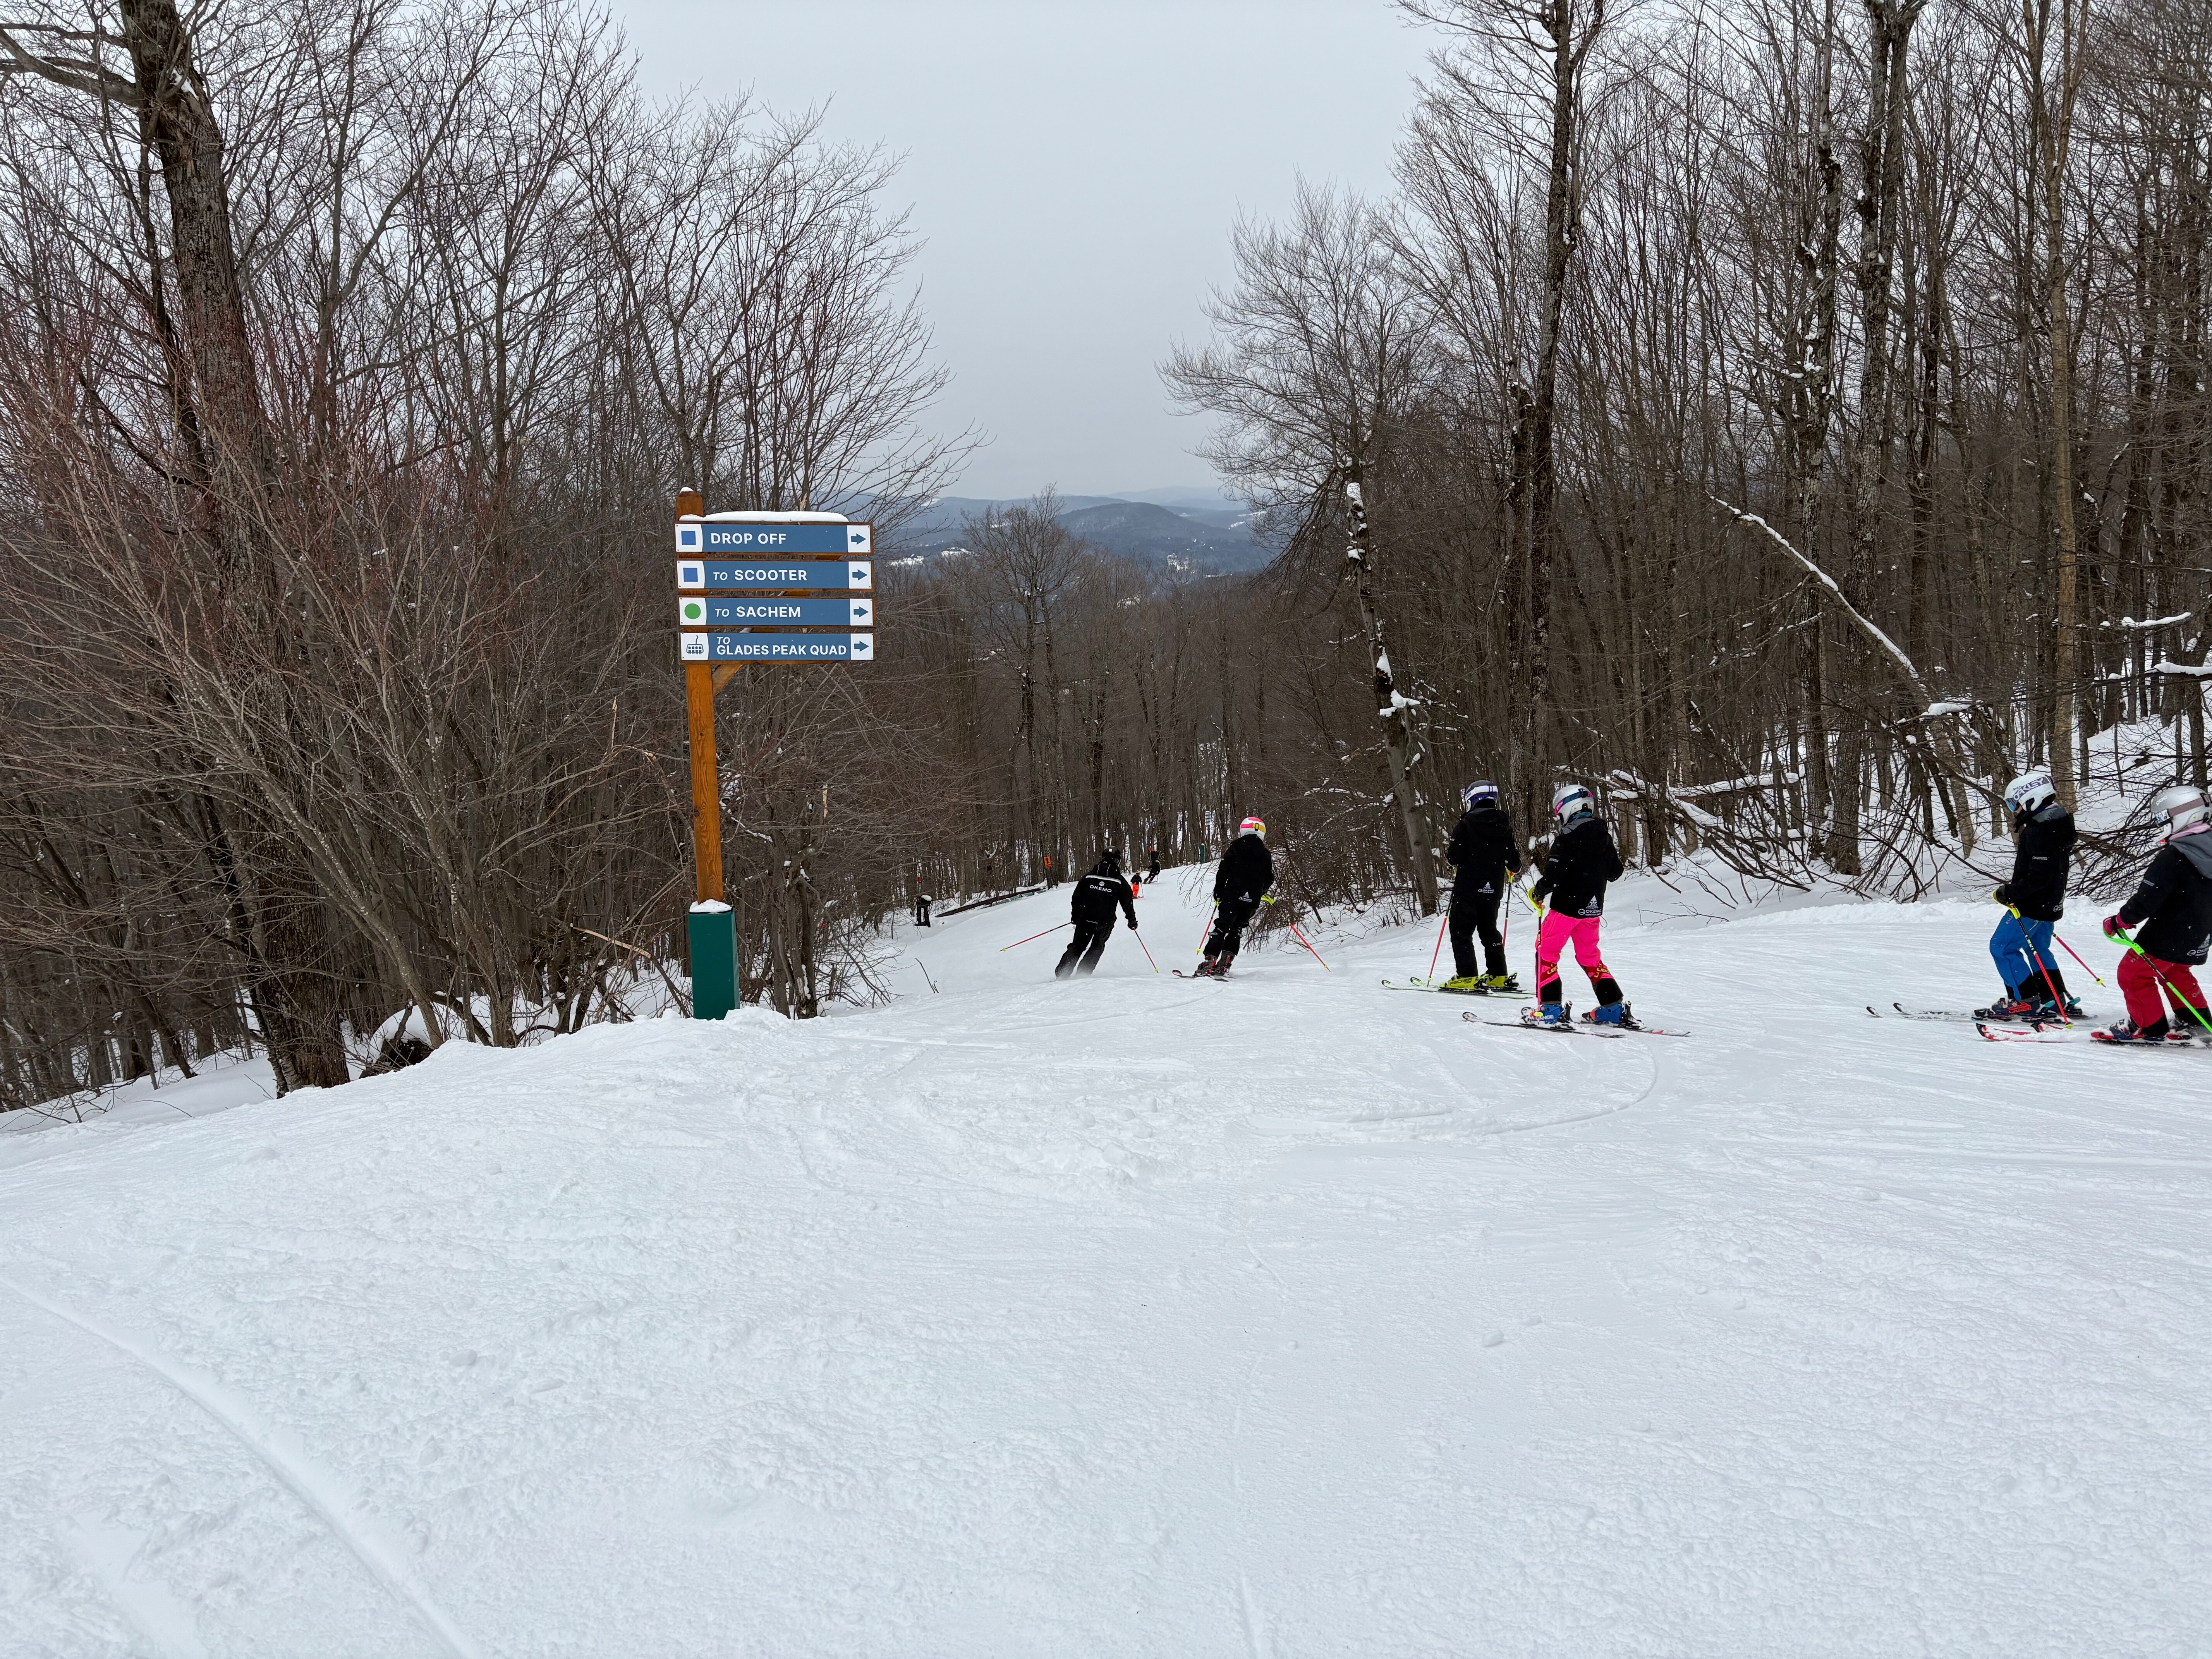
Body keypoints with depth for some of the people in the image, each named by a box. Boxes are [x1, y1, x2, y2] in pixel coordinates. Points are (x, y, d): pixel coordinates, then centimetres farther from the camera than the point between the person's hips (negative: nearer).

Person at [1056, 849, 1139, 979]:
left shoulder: (1089, 877, 4)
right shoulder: (1120, 883, -4)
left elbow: (1076, 898, 9)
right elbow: (1128, 903, -1)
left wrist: (1075, 916, 21)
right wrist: (1132, 920, 13)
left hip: (1085, 919, 2)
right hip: (1105, 923, -2)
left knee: (1077, 946, 14)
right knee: (1097, 948, 16)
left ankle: (1061, 974, 3)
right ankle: (1082, 974, 2)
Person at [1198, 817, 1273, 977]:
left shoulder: (1235, 848, 1)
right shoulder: (1266, 854, 10)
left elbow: (1223, 873, -5)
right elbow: (1269, 880, 13)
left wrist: (1218, 893, 4)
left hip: (1232, 896, -3)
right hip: (1252, 901, 3)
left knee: (1221, 928, -4)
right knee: (1236, 930, 14)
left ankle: (1210, 962, -16)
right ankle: (1224, 964, 4)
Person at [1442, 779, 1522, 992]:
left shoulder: (1467, 823, -11)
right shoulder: (1504, 826, 2)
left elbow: (1455, 856, -14)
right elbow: (1514, 861, 4)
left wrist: (1448, 853, 9)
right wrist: (1515, 869, 27)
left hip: (1468, 888, -5)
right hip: (1494, 889, 5)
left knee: (1461, 932, 1)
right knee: (1489, 930, 18)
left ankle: (1467, 977, -6)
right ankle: (1498, 976, 17)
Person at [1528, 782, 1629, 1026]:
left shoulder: (1567, 837, -14)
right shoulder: (1604, 836, 7)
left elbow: (1554, 875, -21)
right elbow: (1615, 873, 15)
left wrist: (1538, 892, -6)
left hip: (1567, 906, -7)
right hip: (1593, 908, 7)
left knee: (1546, 953, 4)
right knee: (1589, 956, 19)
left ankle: (1551, 1010, -4)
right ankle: (1614, 1009, 13)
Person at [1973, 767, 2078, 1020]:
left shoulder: (2039, 833, -25)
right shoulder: (2053, 825, 9)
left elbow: (2038, 877, -29)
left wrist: (2009, 893, -21)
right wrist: (2013, 889, 16)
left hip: (2032, 906, -10)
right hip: (2049, 903, 10)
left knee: (2002, 947, -2)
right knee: (2038, 950, 22)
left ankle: (2026, 1003, 1)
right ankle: (2057, 1002, 25)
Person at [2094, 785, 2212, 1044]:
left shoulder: (2172, 858, -27)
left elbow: (2148, 899, -26)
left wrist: (2120, 921, -13)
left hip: (2169, 936, -9)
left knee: (2133, 973, 5)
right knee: (2175, 973, 30)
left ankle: (2149, 1028, 9)